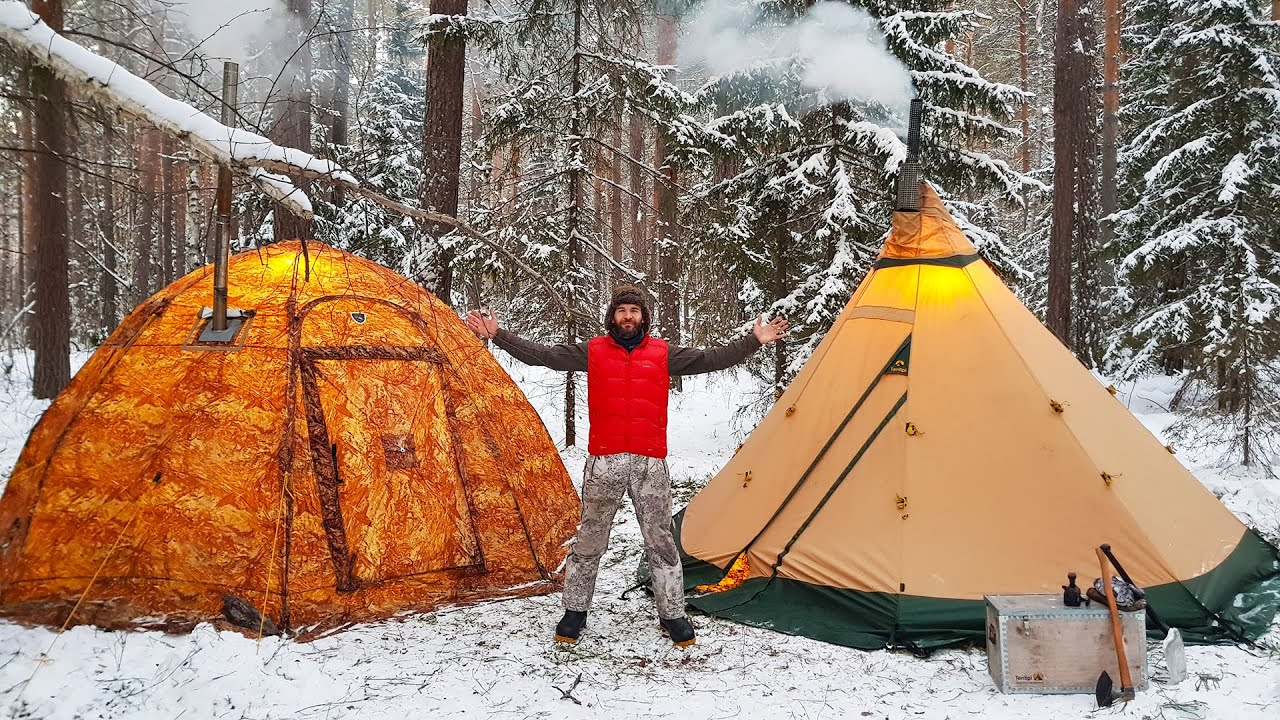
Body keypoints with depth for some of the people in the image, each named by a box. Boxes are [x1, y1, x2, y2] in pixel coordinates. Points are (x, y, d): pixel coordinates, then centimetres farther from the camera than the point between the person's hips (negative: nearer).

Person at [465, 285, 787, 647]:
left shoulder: (663, 353, 7)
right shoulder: (592, 351, 5)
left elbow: (711, 359, 3)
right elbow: (541, 355, 1)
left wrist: (754, 341, -4)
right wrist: (497, 335, -6)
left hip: (650, 463, 1)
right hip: (604, 462, 0)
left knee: (660, 540, 6)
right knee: (589, 539, 7)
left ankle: (672, 614, 17)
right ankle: (575, 611, 21)